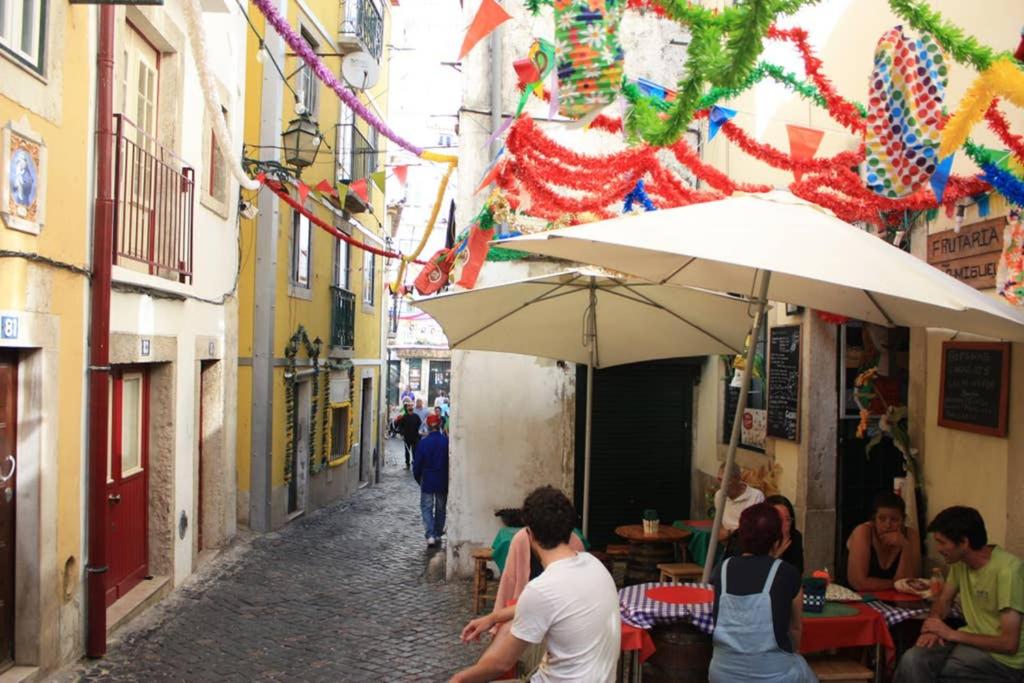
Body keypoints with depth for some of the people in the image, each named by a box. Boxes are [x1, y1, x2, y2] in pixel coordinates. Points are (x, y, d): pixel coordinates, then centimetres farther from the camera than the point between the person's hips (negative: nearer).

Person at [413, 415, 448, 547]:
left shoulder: (423, 443, -12)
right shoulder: (447, 442, -10)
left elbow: (417, 464, -5)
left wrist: (417, 478, 12)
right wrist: (449, 478, 10)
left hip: (427, 481, -2)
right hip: (443, 481, 2)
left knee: (426, 507, 5)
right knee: (440, 507, 17)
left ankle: (430, 535, -10)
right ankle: (438, 533, 27)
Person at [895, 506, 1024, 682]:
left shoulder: (1007, 570, -21)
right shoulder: (960, 561, 1)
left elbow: (1009, 644, -21)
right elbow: (943, 600, 15)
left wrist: (952, 634, -15)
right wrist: (933, 625, -7)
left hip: (1003, 657, -6)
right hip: (974, 640, 6)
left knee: (916, 668, -22)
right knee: (912, 660, -22)